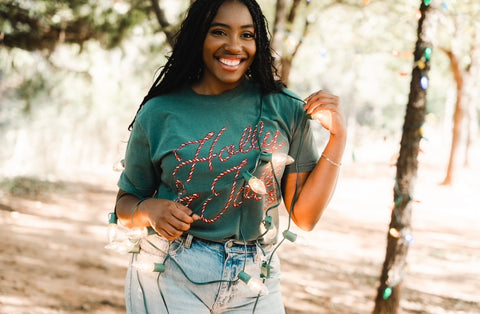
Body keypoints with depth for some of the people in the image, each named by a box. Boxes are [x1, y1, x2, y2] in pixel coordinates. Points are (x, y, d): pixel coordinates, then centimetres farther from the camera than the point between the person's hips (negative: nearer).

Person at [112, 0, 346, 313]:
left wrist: (338, 137, -8)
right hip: (170, 277, -1)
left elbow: (304, 216, -1)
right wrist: (148, 210, -14)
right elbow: (126, 202, 8)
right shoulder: (158, 114, -4)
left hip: (254, 286, 1)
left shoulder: (285, 110, -2)